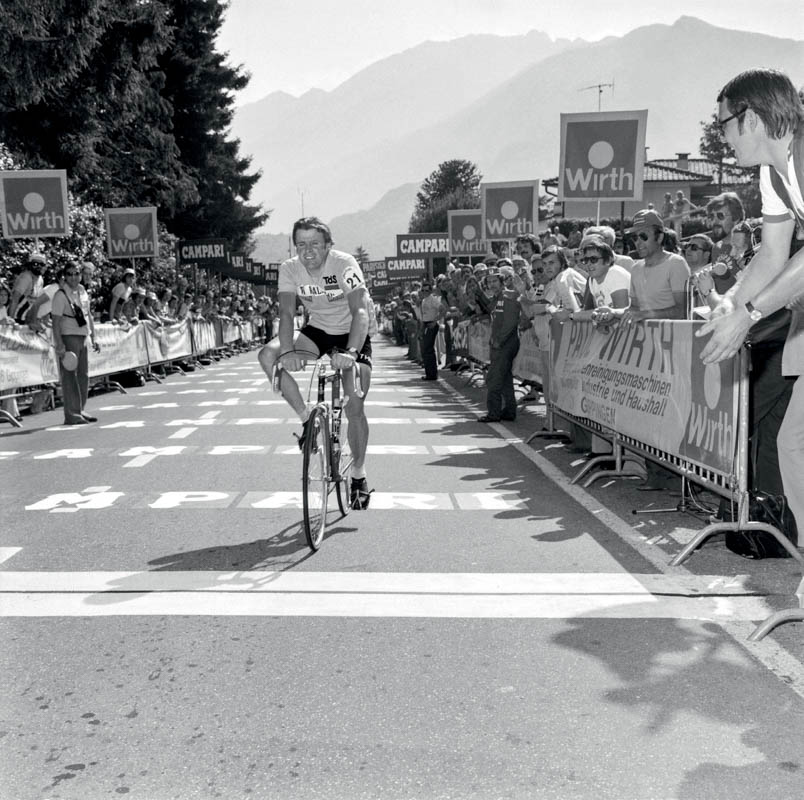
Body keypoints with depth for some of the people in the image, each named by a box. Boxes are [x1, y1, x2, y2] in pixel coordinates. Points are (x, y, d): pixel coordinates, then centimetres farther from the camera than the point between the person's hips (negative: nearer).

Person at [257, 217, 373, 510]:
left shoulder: (344, 264, -26)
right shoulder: (289, 269, -15)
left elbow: (360, 312, -35)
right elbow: (287, 313, -21)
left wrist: (350, 352, -51)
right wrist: (288, 351, -40)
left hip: (352, 335, -3)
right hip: (317, 331, 3)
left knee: (354, 406, -10)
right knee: (268, 355, -23)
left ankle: (359, 474, 11)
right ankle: (308, 419, -9)